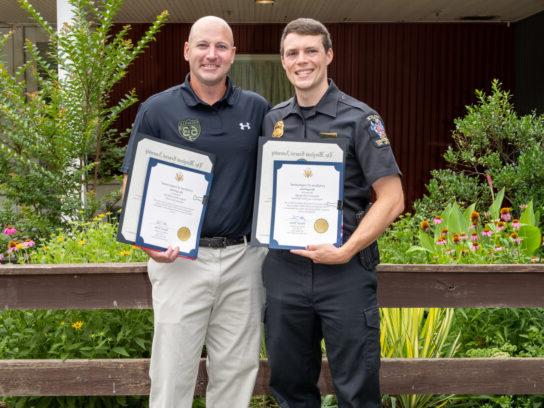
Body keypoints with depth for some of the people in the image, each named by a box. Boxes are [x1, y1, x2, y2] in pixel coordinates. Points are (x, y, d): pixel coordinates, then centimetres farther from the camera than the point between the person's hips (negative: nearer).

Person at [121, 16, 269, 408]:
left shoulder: (257, 108, 4)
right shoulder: (157, 110, -2)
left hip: (244, 257, 2)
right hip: (181, 258, -2)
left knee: (237, 370, 13)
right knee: (173, 372, 7)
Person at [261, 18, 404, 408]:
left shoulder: (359, 118, -5)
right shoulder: (272, 120, 9)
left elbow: (392, 199, -9)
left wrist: (345, 250, -16)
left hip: (346, 272, -4)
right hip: (283, 270, 4)